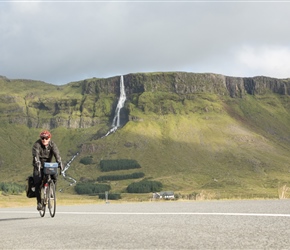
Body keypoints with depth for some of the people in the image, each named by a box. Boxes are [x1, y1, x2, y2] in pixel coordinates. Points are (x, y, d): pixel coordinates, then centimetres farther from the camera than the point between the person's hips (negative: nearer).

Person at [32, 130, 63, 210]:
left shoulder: (52, 144, -10)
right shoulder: (37, 144, -17)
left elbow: (56, 153, -26)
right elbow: (35, 154, -34)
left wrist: (59, 162, -44)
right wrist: (37, 163, -52)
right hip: (38, 166, -2)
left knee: (54, 176, -23)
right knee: (38, 183, -15)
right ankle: (39, 202, -6)